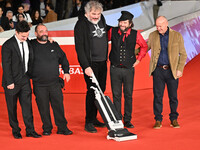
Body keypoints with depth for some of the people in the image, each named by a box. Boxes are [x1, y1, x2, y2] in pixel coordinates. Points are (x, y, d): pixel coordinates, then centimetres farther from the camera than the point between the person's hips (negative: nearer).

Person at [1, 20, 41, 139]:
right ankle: (15, 130, 20)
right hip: (12, 81, -5)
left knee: (27, 105, 3)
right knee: (12, 108, 7)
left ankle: (30, 130, 9)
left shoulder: (28, 42, 6)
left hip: (25, 79, 5)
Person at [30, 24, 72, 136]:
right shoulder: (31, 46, -1)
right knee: (43, 108, 4)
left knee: (59, 105, 3)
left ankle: (62, 127, 12)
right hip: (39, 85, -2)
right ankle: (47, 128, 17)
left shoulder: (54, 45, 10)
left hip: (55, 83, 2)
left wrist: (66, 71, 13)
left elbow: (63, 58, 20)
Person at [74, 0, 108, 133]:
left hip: (102, 62, 7)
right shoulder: (81, 24, -11)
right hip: (90, 63, -7)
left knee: (101, 90, 10)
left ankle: (94, 118, 21)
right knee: (92, 91, -9)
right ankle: (88, 122, -2)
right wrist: (86, 66, -21)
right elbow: (79, 47, -15)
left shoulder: (102, 19, 9)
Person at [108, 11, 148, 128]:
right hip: (115, 69, 0)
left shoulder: (135, 34, -2)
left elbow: (144, 46, 14)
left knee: (128, 95, 4)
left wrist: (138, 59, 7)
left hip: (129, 69, 0)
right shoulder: (112, 32, -2)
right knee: (116, 95, 4)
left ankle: (127, 120, 13)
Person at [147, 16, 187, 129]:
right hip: (158, 70, 1)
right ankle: (158, 120, 11)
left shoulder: (177, 36, 0)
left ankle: (174, 119, 19)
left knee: (173, 96, 5)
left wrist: (180, 69, -7)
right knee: (157, 96, 1)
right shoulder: (153, 36, 6)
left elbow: (183, 54, 2)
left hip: (172, 71, -1)